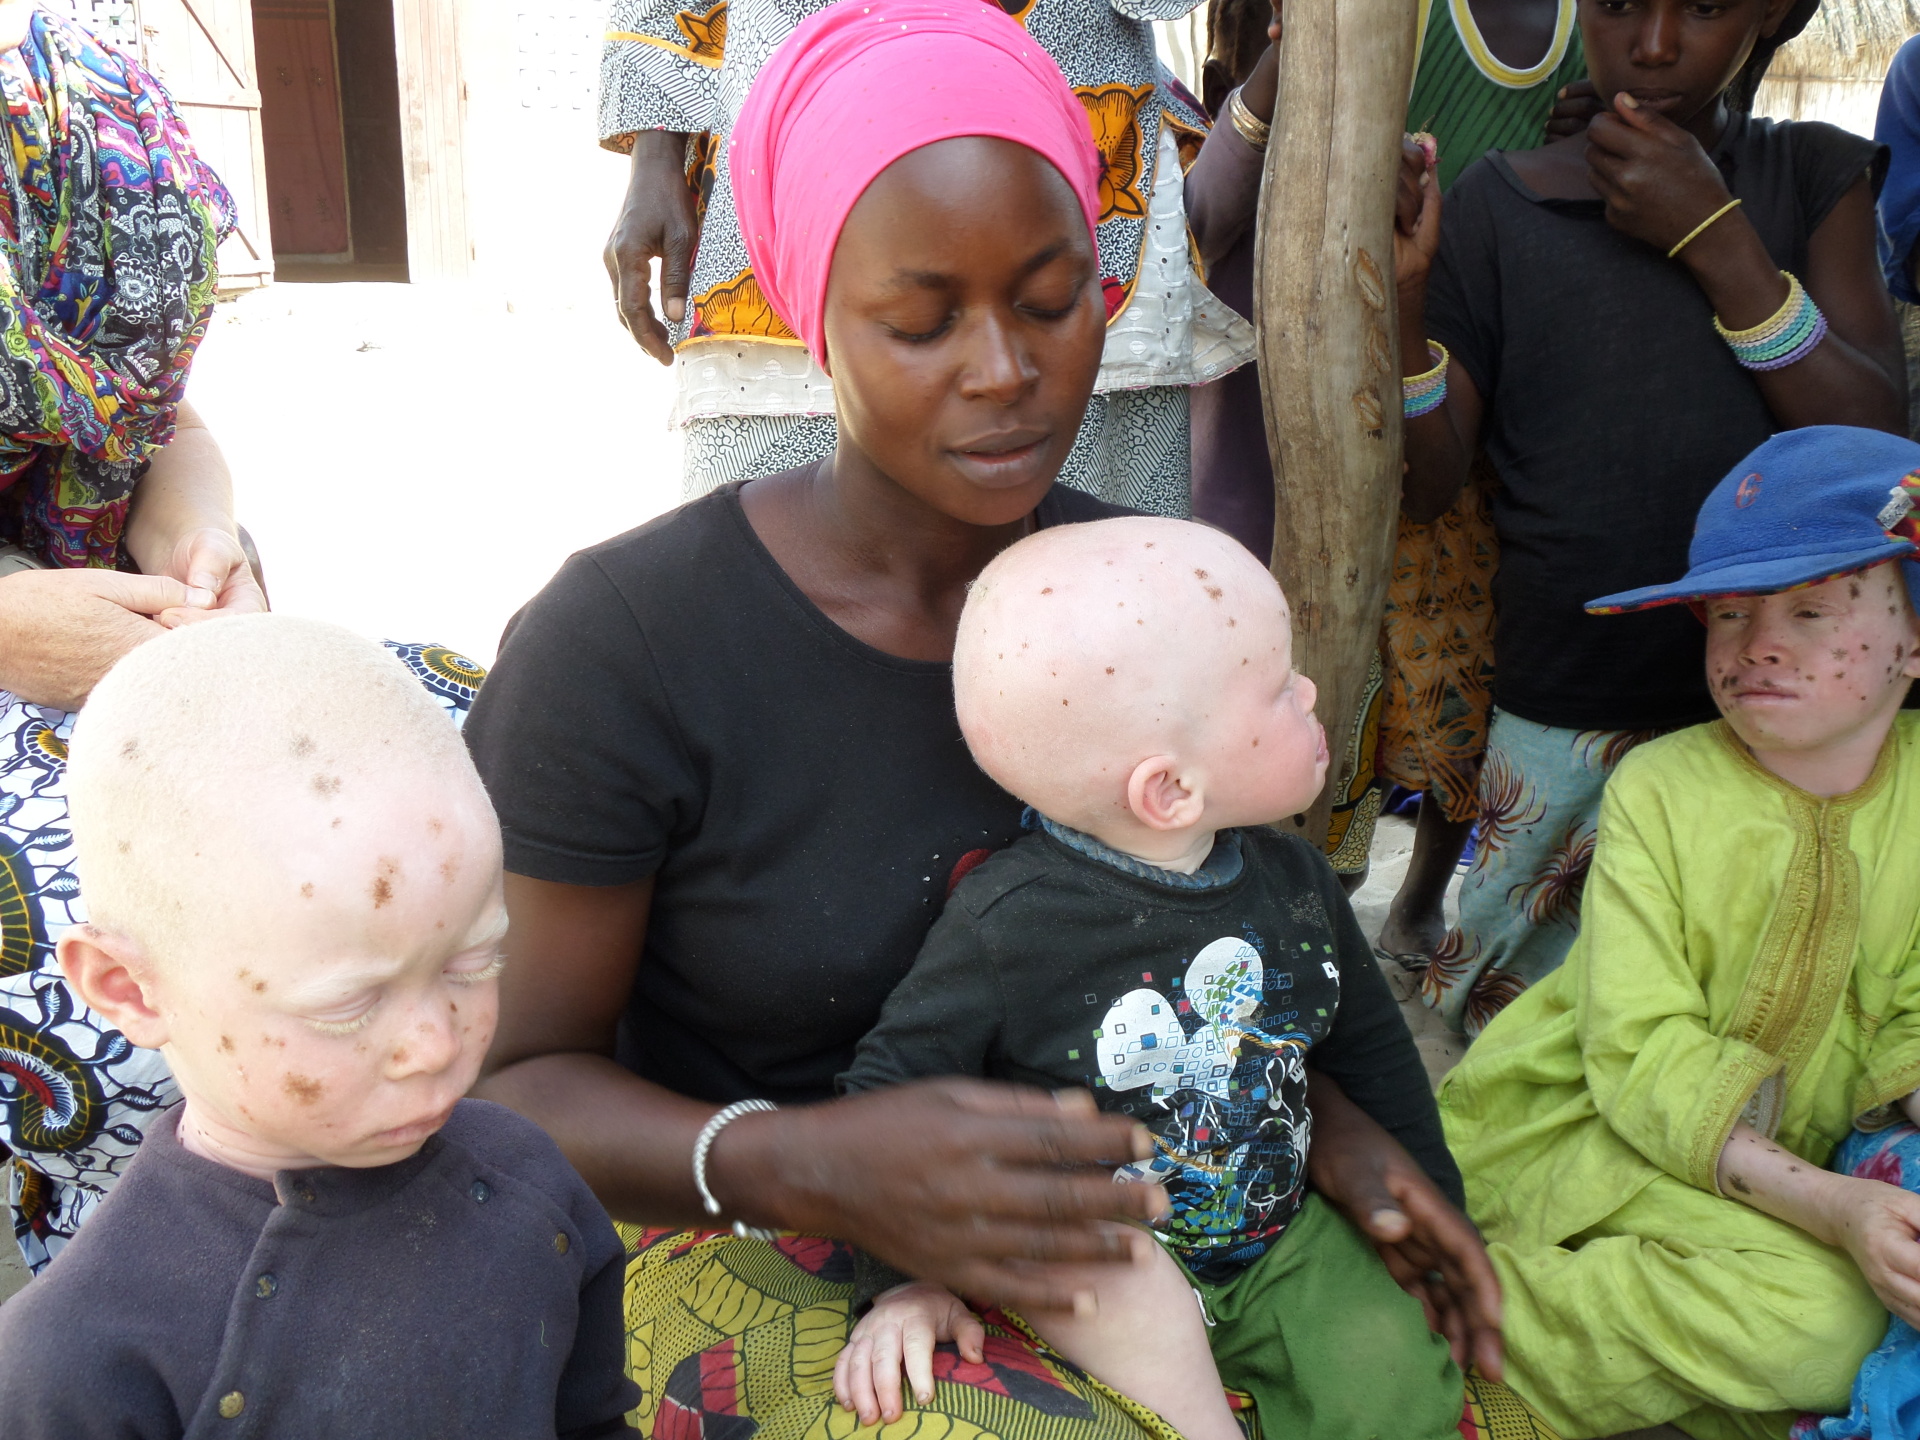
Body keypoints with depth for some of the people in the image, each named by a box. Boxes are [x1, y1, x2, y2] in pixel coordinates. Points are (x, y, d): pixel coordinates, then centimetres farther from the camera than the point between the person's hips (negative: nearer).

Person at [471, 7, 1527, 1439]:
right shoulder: (621, 643, -19)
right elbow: (507, 1076, -11)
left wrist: (1321, 1112, -5)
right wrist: (806, 1164, -28)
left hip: (1075, 1205, 5)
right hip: (741, 1240, -5)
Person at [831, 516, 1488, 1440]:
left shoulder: (1292, 881, -5)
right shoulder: (1008, 923, -25)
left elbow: (1371, 1049, 11)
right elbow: (892, 1086, -15)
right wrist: (908, 1278, -23)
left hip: (1282, 1234, 5)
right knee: (1132, 1295, -34)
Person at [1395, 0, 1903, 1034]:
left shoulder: (1816, 177, 6)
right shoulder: (1498, 205, 2)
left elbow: (1874, 441, -5)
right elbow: (1428, 485, 0)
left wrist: (1717, 239, -11)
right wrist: (1403, 293, -16)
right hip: (1561, 724, -1)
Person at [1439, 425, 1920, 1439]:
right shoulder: (1657, 785, -13)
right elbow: (1638, 1048, -18)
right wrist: (1823, 1204, -30)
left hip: (1797, 1159, 6)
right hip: (1579, 1124, -6)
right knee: (1812, 1310, -28)